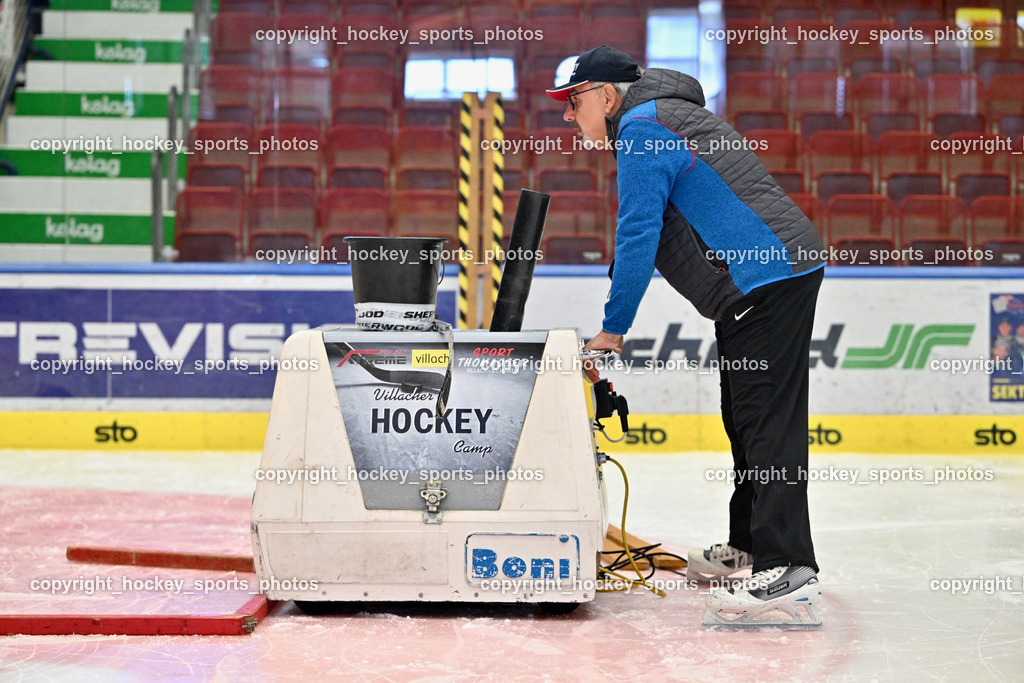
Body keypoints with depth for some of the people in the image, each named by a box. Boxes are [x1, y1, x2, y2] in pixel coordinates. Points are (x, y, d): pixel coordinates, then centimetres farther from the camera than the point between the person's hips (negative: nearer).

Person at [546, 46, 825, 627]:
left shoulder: (641, 128, -8)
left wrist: (613, 329, -8)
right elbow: (644, 236, 28)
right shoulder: (665, 117, 25)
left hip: (768, 276, -11)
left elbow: (638, 236, -15)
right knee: (748, 417, 16)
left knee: (768, 421, -14)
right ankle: (749, 546, 26)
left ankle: (789, 572, -16)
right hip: (775, 275, 11)